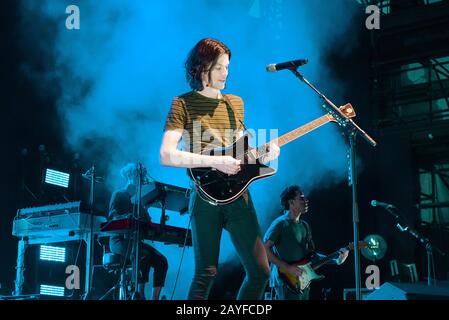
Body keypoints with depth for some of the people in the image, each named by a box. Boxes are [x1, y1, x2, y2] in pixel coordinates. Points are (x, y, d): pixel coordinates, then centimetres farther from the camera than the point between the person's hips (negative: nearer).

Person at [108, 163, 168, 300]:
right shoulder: (118, 194, 5)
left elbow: (147, 221, 18)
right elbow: (111, 217, -11)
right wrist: (126, 217, -33)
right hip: (120, 239, -6)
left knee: (161, 260, -20)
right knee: (146, 255, -34)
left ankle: (155, 298, -24)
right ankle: (140, 295, -34)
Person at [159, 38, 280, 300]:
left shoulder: (236, 103, 17)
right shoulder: (183, 104, -2)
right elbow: (167, 155, -14)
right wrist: (216, 162, -19)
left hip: (238, 194, 5)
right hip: (206, 197, -5)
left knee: (260, 271, 1)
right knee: (206, 274, -6)